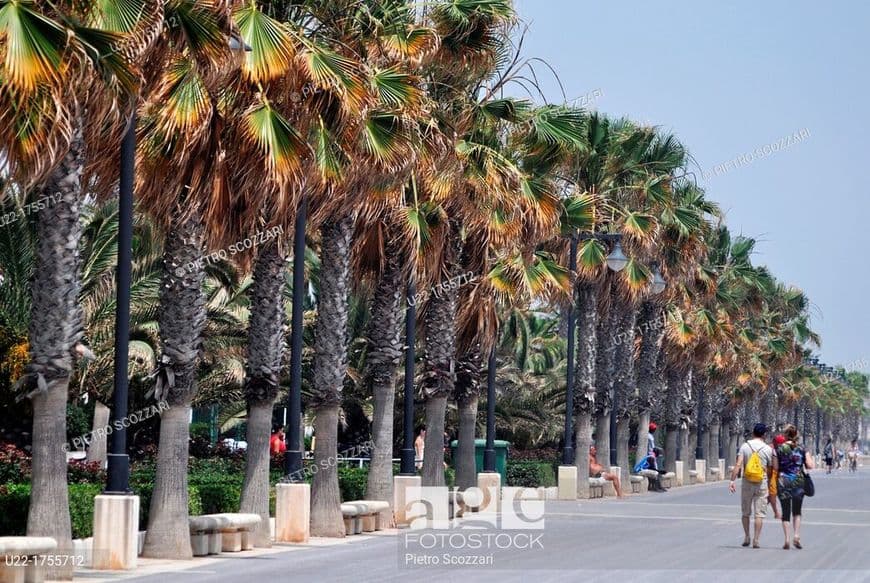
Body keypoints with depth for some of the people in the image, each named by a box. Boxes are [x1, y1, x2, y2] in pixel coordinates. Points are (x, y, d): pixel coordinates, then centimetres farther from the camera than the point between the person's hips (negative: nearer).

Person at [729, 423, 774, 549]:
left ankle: (746, 537, 18)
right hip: (761, 483, -1)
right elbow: (770, 469, 1)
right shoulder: (768, 449, -2)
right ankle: (756, 540, -2)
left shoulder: (745, 446, 0)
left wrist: (732, 480, -11)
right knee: (759, 513, 1)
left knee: (745, 512, 15)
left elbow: (738, 465, -9)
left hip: (747, 482, 1)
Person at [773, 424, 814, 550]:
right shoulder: (801, 449, -1)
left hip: (783, 481, -1)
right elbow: (810, 466, -3)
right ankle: (797, 535, -1)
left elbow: (775, 467, -6)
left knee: (786, 511, 6)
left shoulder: (779, 449, -5)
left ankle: (787, 539, 1)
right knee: (797, 511, 14)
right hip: (798, 481, 1)